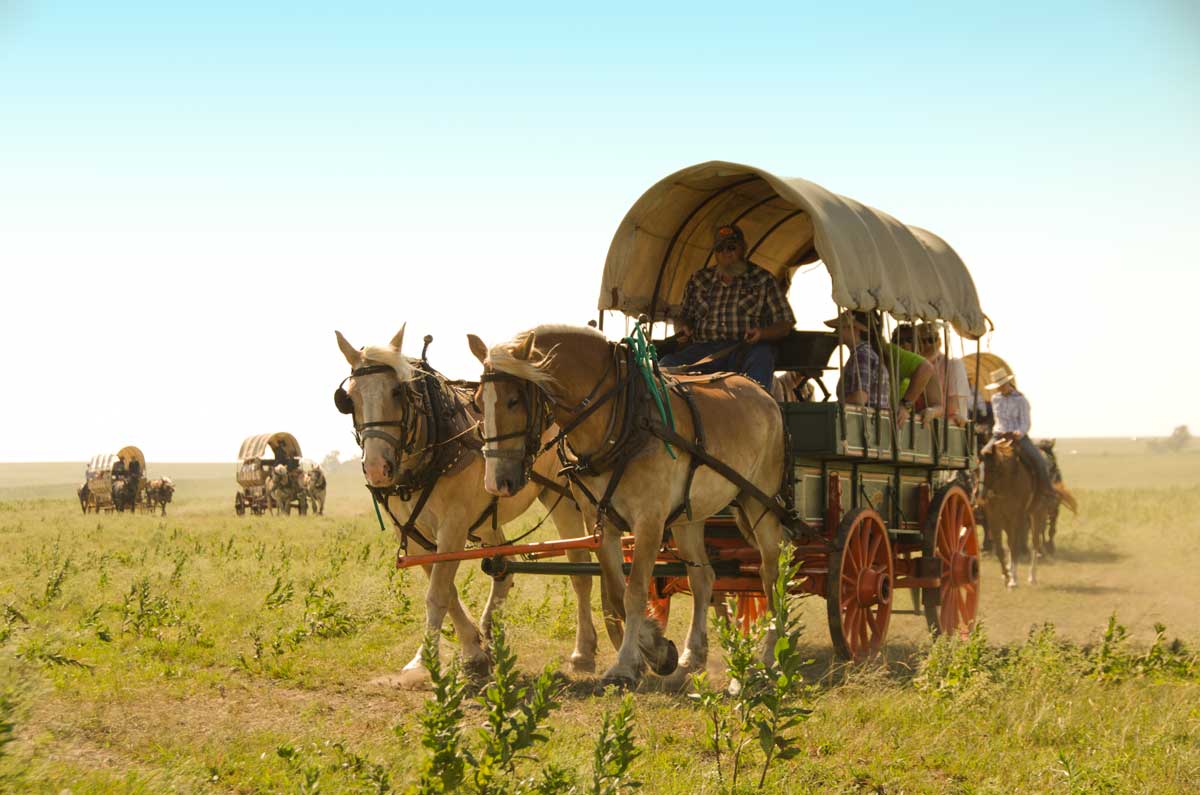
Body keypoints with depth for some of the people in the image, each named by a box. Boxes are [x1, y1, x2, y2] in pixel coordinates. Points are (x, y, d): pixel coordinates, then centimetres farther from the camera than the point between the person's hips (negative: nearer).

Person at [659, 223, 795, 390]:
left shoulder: (763, 280, 14)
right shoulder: (699, 280, 22)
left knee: (760, 358, -41)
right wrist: (682, 328, 4)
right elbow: (683, 317, 29)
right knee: (666, 364, -28)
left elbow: (785, 324, 12)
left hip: (748, 347, -3)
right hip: (704, 350, 3)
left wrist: (762, 333, -10)